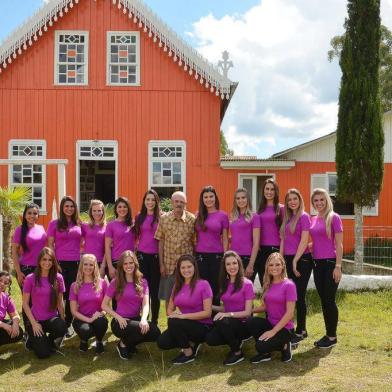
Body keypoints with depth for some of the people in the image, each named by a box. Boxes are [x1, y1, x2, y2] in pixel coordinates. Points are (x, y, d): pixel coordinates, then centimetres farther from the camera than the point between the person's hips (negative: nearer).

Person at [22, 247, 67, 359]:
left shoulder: (58, 278, -2)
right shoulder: (30, 279, -8)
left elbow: (60, 302, 5)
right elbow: (25, 304, -5)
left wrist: (62, 320, -1)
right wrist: (34, 323, -11)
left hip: (52, 318, 2)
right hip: (36, 320, -2)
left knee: (62, 327, -33)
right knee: (43, 353, -17)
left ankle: (50, 341, 2)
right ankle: (32, 339, 18)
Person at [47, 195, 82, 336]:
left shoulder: (78, 224, 9)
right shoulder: (54, 224, 2)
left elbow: (82, 242, 16)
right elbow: (50, 244, 0)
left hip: (76, 263, 2)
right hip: (60, 263, -2)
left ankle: (68, 324, 15)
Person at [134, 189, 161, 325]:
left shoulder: (161, 218, 0)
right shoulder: (139, 217, 9)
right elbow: (136, 237, 13)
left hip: (156, 256, -2)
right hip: (142, 255, 2)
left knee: (155, 288, 4)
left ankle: (154, 320, 13)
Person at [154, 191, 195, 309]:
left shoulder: (192, 219, -2)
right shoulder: (164, 218, 3)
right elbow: (161, 242, 4)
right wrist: (161, 264, 1)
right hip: (168, 265, 2)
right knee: (168, 298, 10)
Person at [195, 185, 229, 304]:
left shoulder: (222, 215, 1)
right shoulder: (198, 216, 7)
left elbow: (225, 239, 3)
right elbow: (195, 237, 11)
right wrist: (193, 256, 5)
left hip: (216, 256, -2)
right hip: (200, 256, 2)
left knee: (215, 288, 5)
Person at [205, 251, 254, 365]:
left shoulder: (247, 284, -9)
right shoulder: (224, 284, 9)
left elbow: (248, 312, -13)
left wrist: (228, 314, -25)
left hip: (243, 325, -5)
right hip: (228, 324, 5)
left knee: (221, 321, -34)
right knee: (210, 339, -23)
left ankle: (238, 353, -10)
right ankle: (236, 342, 7)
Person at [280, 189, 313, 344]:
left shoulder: (304, 216, -9)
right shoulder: (287, 218, 12)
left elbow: (304, 241, -14)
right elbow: (283, 239, 14)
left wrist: (295, 261, -15)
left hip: (302, 260, -7)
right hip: (289, 260, 7)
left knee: (299, 295, -3)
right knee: (293, 295, 10)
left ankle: (300, 332, 6)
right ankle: (301, 329, 20)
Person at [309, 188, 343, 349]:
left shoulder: (334, 218, -8)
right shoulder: (313, 220, 11)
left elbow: (339, 244, -10)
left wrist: (338, 266, -15)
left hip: (330, 263, -6)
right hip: (317, 263, 6)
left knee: (330, 300, -1)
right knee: (323, 300, 11)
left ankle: (332, 336, 9)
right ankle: (328, 334, 20)